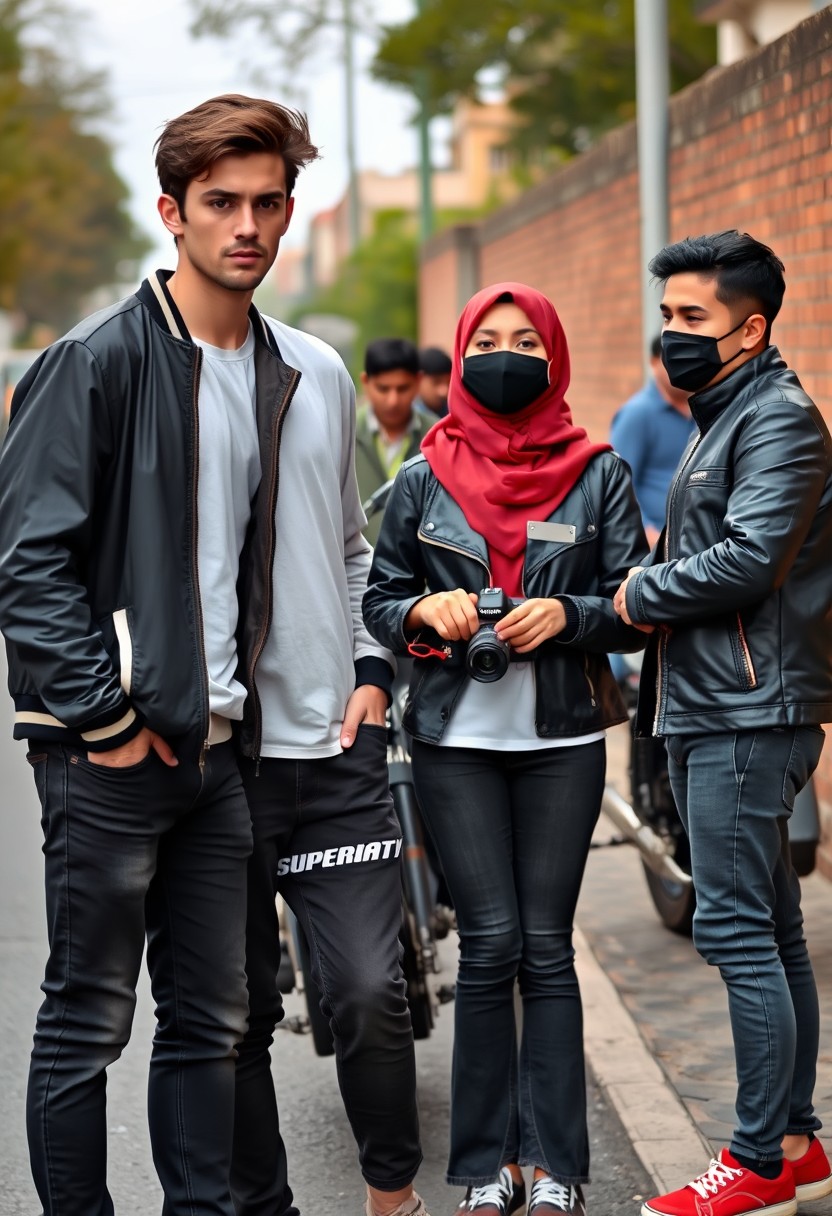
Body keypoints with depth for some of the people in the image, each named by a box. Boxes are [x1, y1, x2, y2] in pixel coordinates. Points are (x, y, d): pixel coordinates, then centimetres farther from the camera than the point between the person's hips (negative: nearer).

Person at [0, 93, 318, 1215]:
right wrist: (106, 712, -16)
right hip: (109, 746, -7)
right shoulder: (99, 359, -9)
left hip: (215, 742, 7)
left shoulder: (278, 373, 13)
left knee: (211, 1021, 12)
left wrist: (238, 688, 13)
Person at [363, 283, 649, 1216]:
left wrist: (567, 614, -15)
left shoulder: (598, 473, 5)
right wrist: (427, 610, -10)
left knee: (546, 946, 0)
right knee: (490, 944, -3)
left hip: (562, 737, 0)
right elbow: (379, 601, 11)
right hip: (456, 737, 0)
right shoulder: (424, 479, 7)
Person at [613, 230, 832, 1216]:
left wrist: (641, 595, -9)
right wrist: (654, 579, 3)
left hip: (750, 713, -10)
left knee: (736, 929, -9)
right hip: (707, 711, 10)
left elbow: (750, 558, -22)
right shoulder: (720, 417, 21)